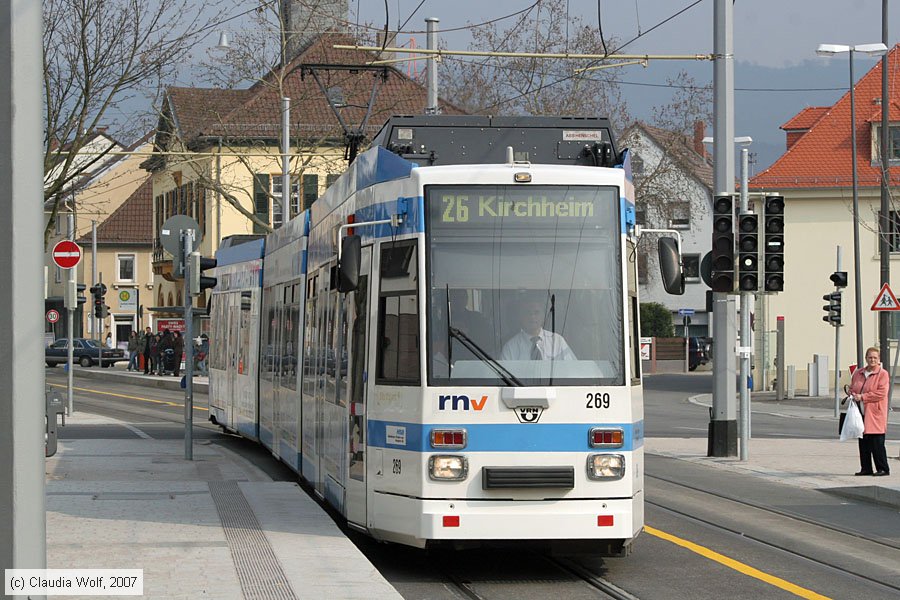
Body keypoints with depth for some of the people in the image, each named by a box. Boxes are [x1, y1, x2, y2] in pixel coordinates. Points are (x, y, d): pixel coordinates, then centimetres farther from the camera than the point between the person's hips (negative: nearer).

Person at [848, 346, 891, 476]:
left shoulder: (882, 374, -4)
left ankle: (883, 469, -2)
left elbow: (881, 393, -14)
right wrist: (853, 395, 0)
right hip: (860, 413, 6)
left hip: (875, 414, -6)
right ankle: (866, 468, 15)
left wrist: (862, 397, -16)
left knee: (877, 442, -8)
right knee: (863, 442, 7)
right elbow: (852, 388, 24)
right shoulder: (858, 373, 15)